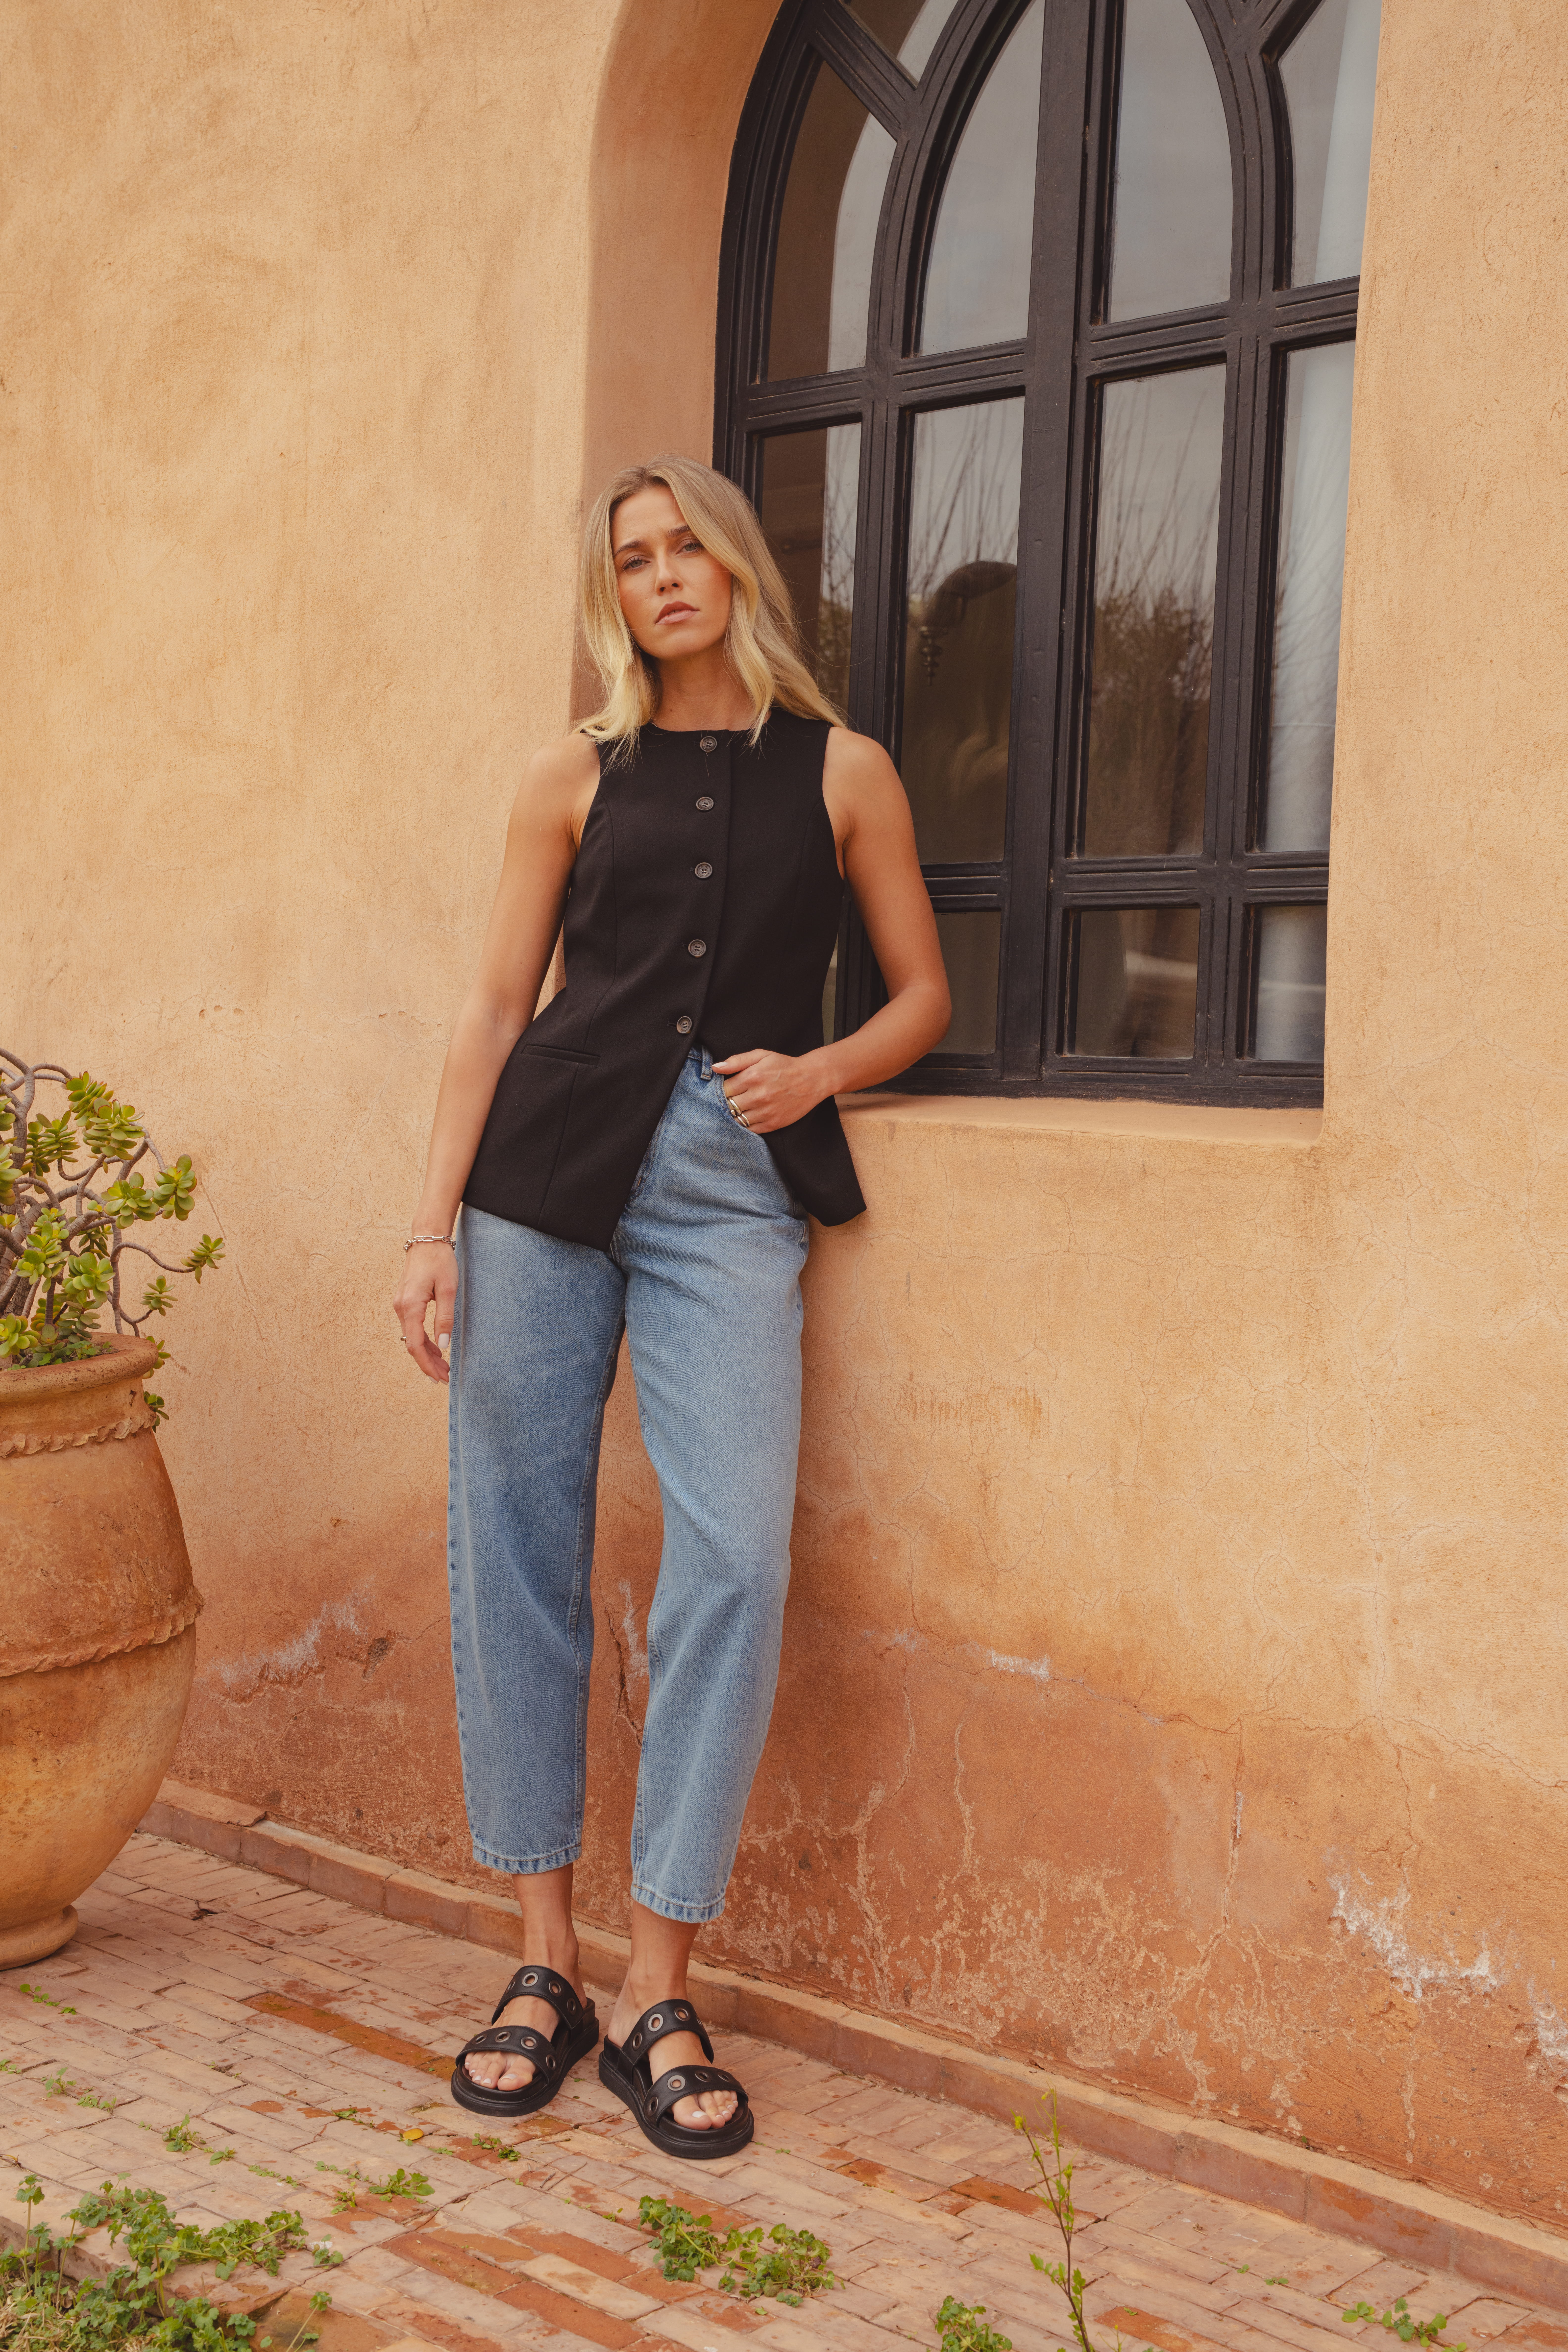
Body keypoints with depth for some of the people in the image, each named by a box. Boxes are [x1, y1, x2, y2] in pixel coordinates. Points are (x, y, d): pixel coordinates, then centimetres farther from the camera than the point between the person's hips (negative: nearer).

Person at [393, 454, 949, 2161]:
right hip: (552, 1166, 1)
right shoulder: (578, 776, 11)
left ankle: (659, 1996, -1)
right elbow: (495, 1007, 9)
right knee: (517, 1552, 0)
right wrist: (433, 1224, 1)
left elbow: (920, 996, 15)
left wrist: (821, 1070, -5)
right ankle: (544, 1964, 13)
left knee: (732, 1564, -12)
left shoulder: (840, 771, 10)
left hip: (734, 1191, -1)